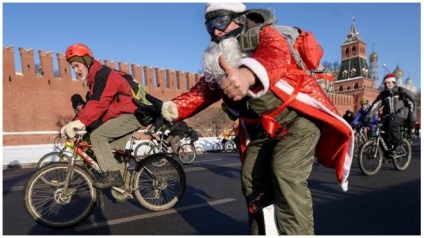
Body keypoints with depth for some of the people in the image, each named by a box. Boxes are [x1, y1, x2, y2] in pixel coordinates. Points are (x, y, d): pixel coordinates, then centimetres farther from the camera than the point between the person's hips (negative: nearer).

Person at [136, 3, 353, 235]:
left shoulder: (263, 34, -13)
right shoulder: (218, 60, 7)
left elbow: (277, 55, -37)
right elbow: (201, 91, 0)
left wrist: (248, 73, -60)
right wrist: (169, 109, -16)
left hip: (297, 117, -6)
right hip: (262, 128, 7)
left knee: (286, 175, -24)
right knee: (252, 181, 5)